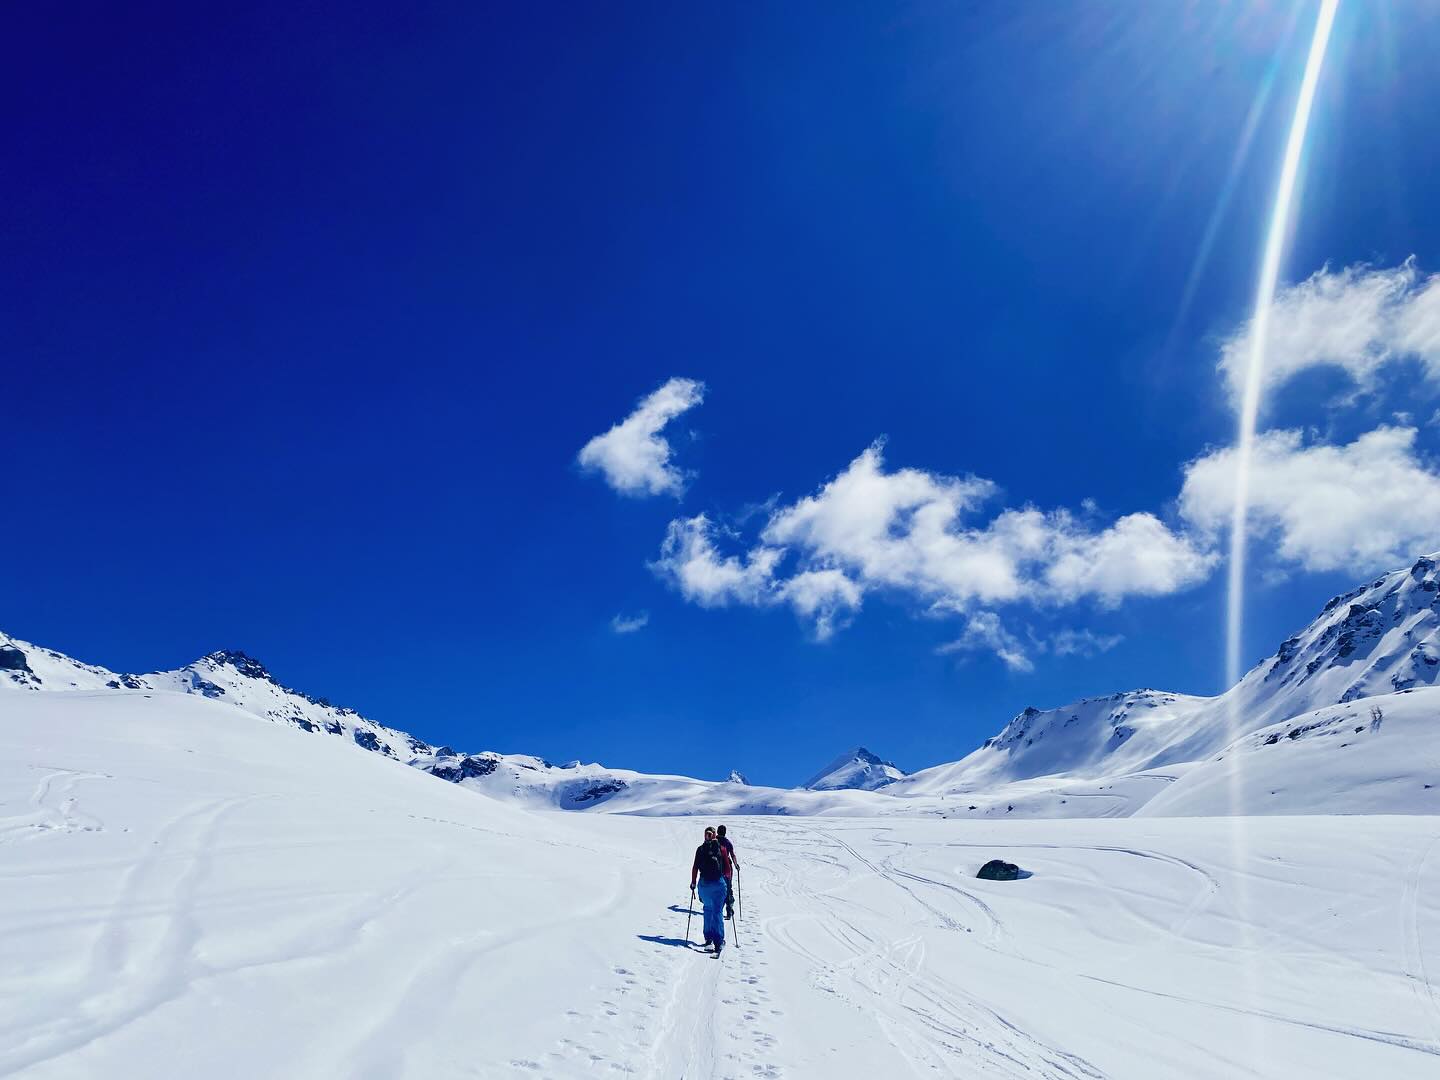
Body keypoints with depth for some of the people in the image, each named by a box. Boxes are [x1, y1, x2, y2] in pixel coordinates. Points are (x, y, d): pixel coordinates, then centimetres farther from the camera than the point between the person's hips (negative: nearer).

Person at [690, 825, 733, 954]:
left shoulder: (700, 849, 3)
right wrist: (727, 881, 18)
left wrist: (693, 883, 9)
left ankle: (709, 938, 16)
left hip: (704, 884, 1)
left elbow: (695, 867, 0)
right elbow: (727, 868, 3)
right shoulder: (721, 849, 2)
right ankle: (719, 941, -7)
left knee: (708, 909, 20)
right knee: (717, 912, 2)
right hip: (719, 883, -1)